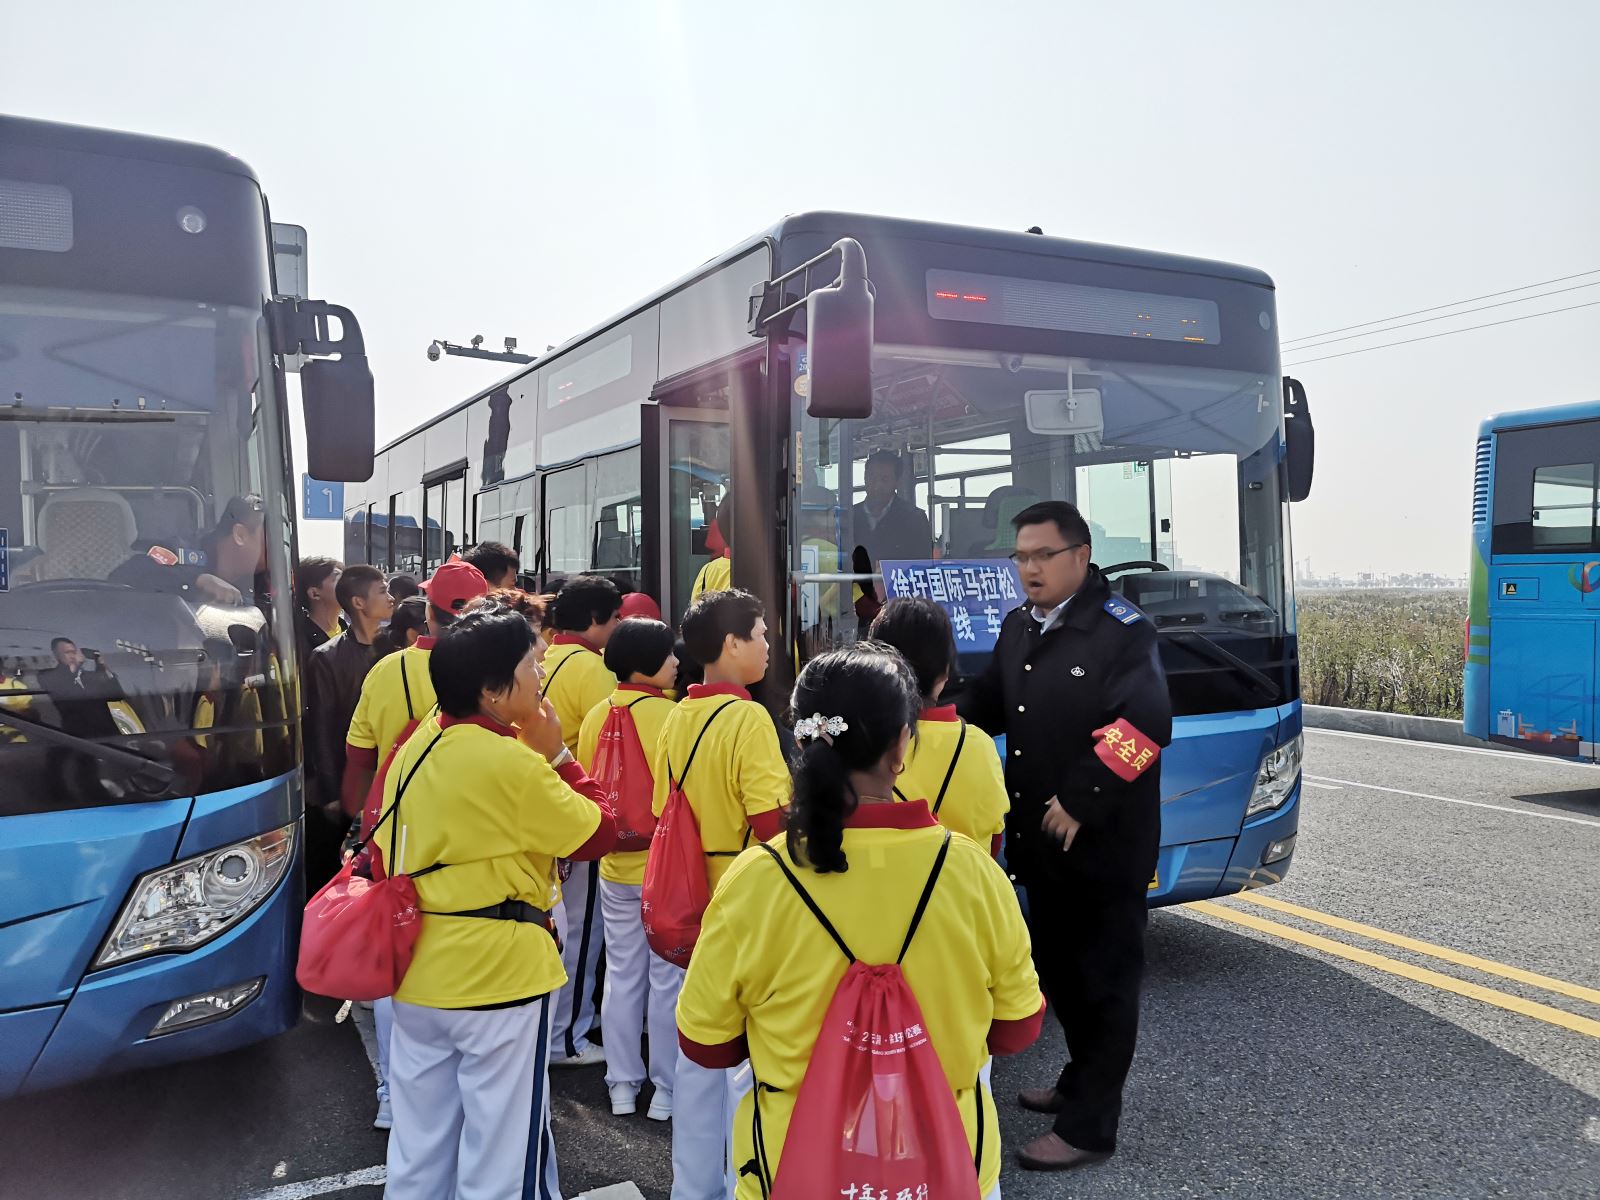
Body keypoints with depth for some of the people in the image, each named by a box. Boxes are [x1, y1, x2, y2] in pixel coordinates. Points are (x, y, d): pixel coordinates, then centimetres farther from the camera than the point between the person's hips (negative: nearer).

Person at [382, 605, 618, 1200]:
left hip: (420, 974, 8)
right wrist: (555, 756, -4)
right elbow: (598, 833, -11)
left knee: (419, 1151, 20)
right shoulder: (513, 764, -21)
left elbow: (389, 856, 11)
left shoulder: (416, 748, 3)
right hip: (499, 976, -8)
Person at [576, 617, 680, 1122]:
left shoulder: (597, 716, -1)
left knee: (622, 975, 16)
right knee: (668, 978, 7)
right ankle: (666, 1090, 16)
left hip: (615, 868, 5)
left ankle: (622, 1086, 24)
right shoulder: (670, 716, -18)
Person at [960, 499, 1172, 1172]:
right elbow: (988, 705, 17)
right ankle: (1084, 1079, 42)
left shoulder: (1121, 631, -17)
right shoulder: (1019, 626, 8)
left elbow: (1146, 725, -28)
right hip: (1038, 840, 8)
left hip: (1104, 847, -8)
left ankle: (1088, 1127, 18)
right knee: (1058, 967, 21)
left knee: (1103, 981, 6)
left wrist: (1079, 801, -26)